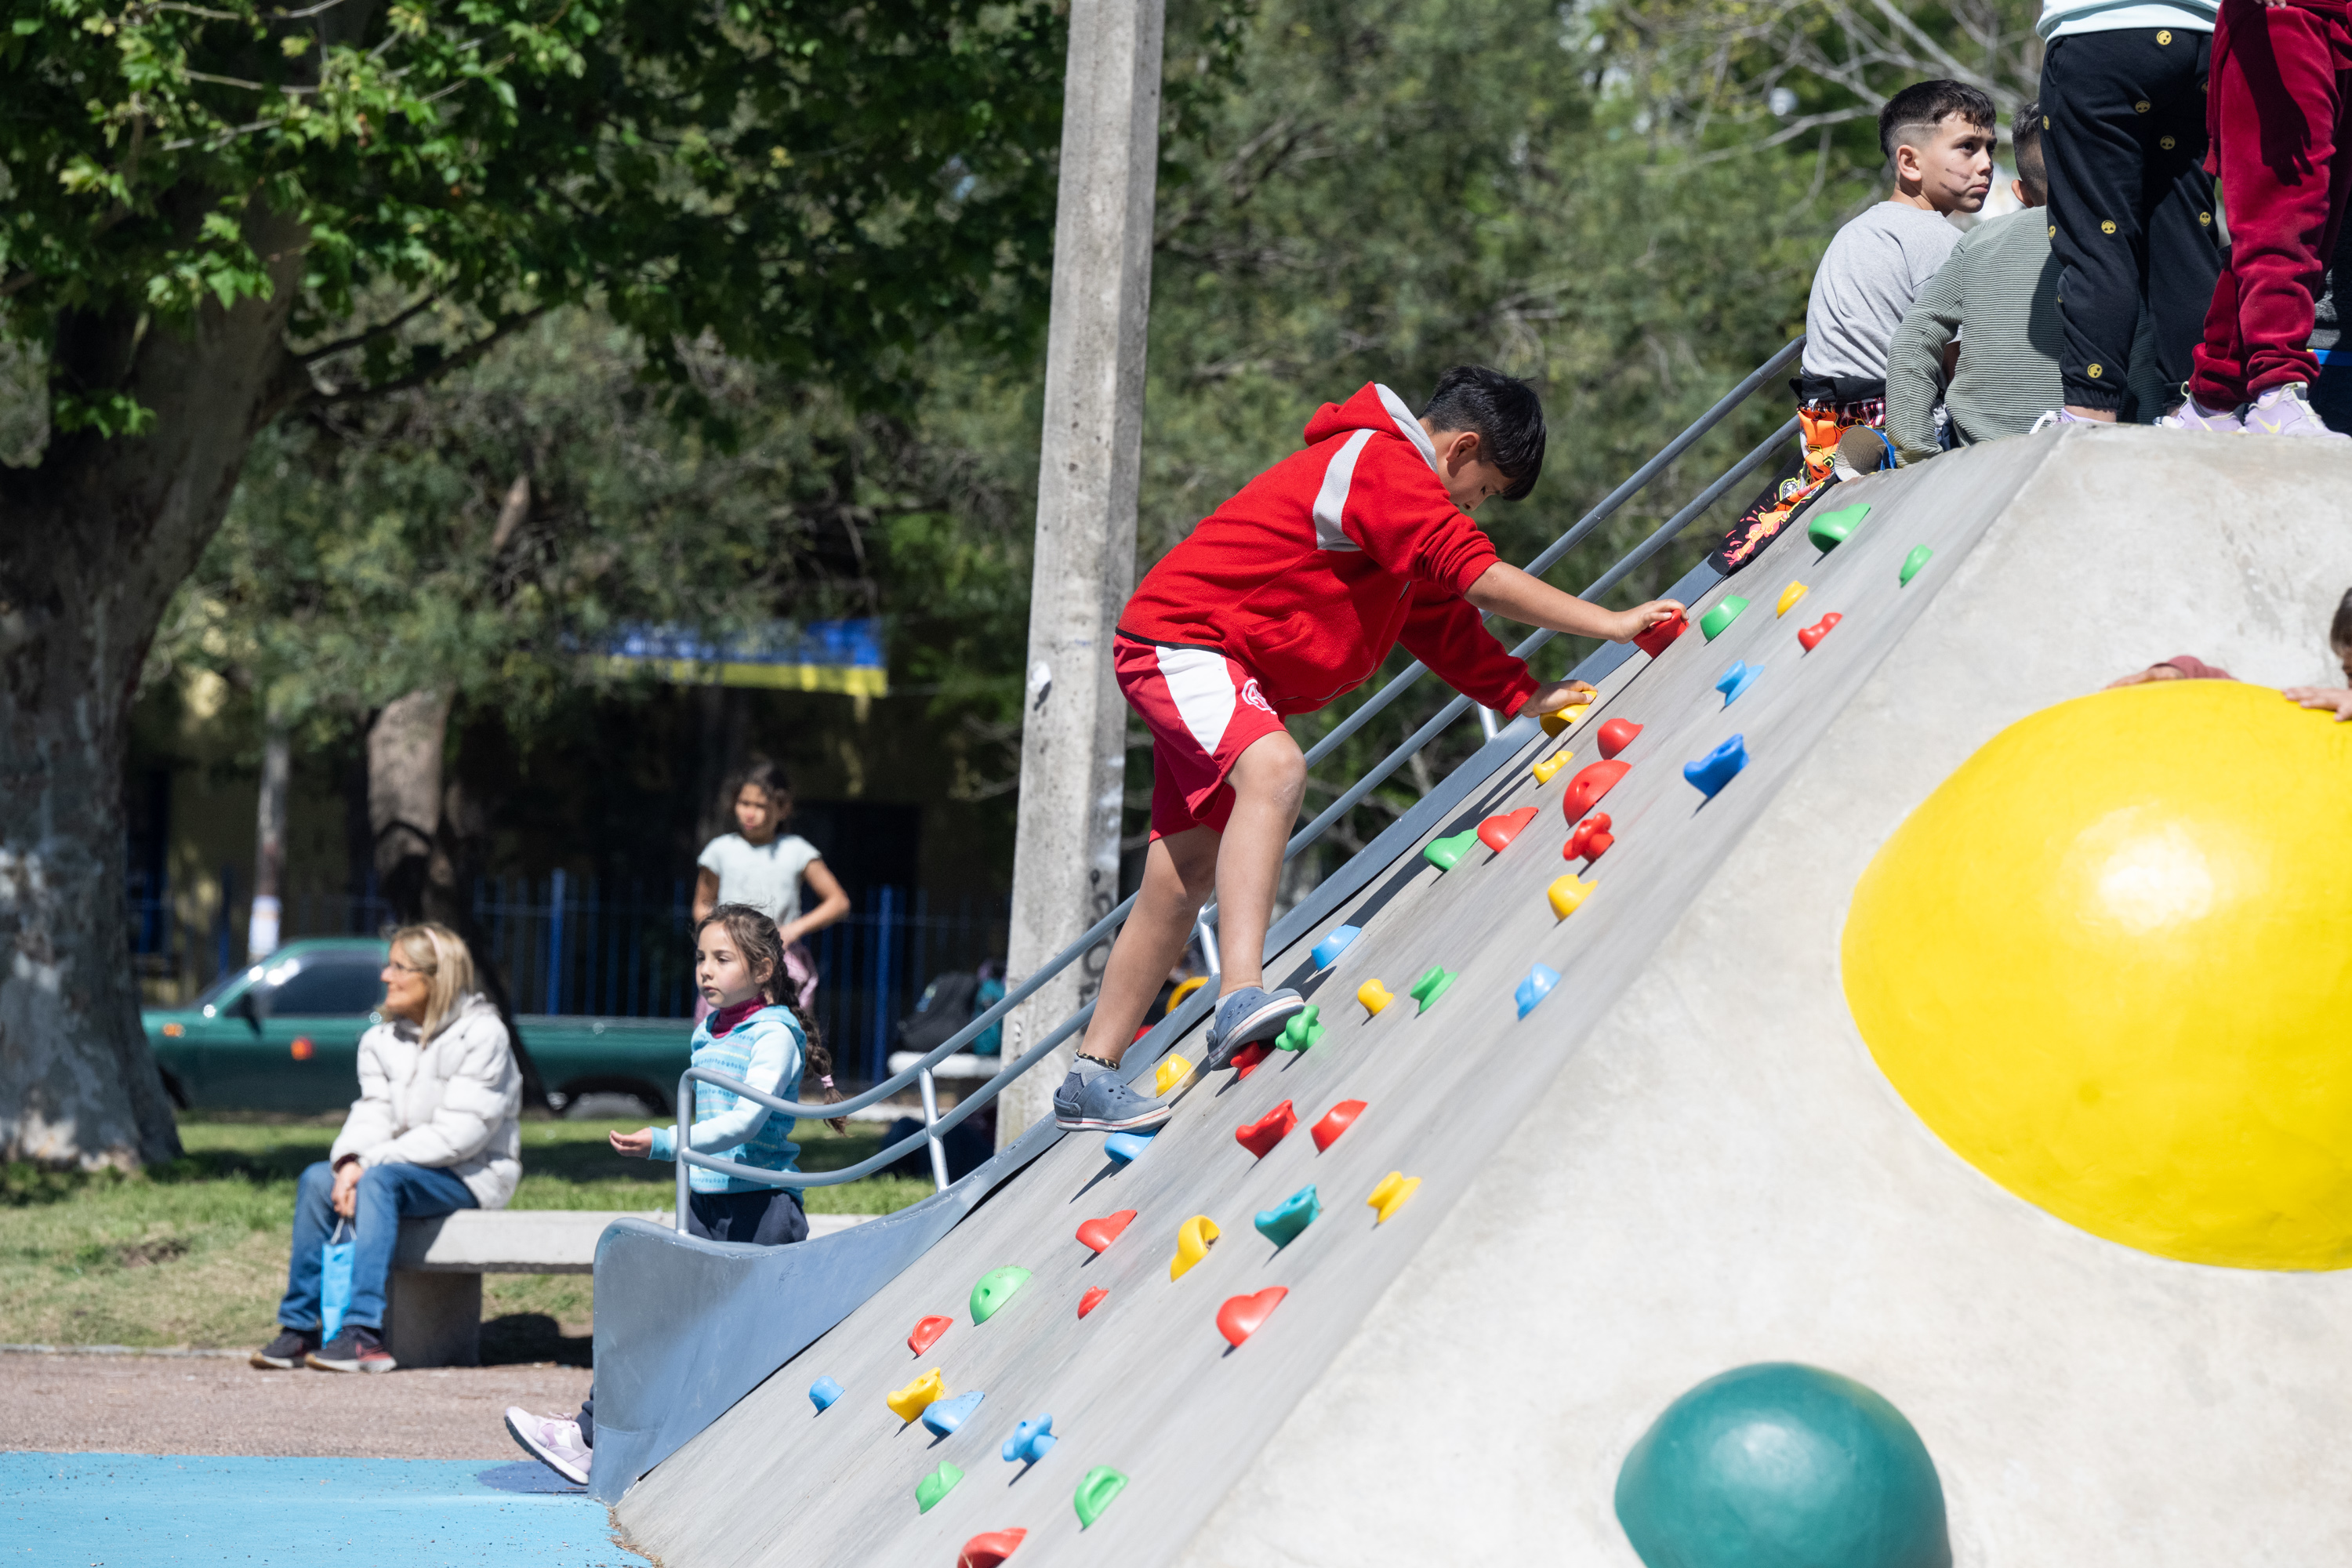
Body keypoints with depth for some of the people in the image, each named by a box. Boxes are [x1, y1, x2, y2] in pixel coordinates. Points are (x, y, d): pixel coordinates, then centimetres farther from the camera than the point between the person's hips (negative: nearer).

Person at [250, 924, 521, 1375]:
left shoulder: (481, 1034, -13)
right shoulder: (383, 1038, 9)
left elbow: (459, 1133, -20)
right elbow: (373, 1112, 1)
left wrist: (371, 1163, -22)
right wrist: (349, 1161, -23)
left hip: (473, 1176, -7)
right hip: (406, 1165, 7)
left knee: (381, 1179, -33)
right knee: (316, 1180, -17)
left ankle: (364, 1335, -41)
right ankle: (299, 1328, -14)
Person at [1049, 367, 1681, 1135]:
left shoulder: (1393, 473, 18)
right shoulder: (1382, 463, -16)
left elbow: (1442, 620, 21)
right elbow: (1478, 575, -22)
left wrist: (1523, 695, 9)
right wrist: (1612, 624, -19)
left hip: (1224, 674, 11)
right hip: (1181, 638, -11)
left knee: (1182, 884, 8)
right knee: (1274, 769, -34)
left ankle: (1090, 1077, 12)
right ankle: (1240, 997, -48)